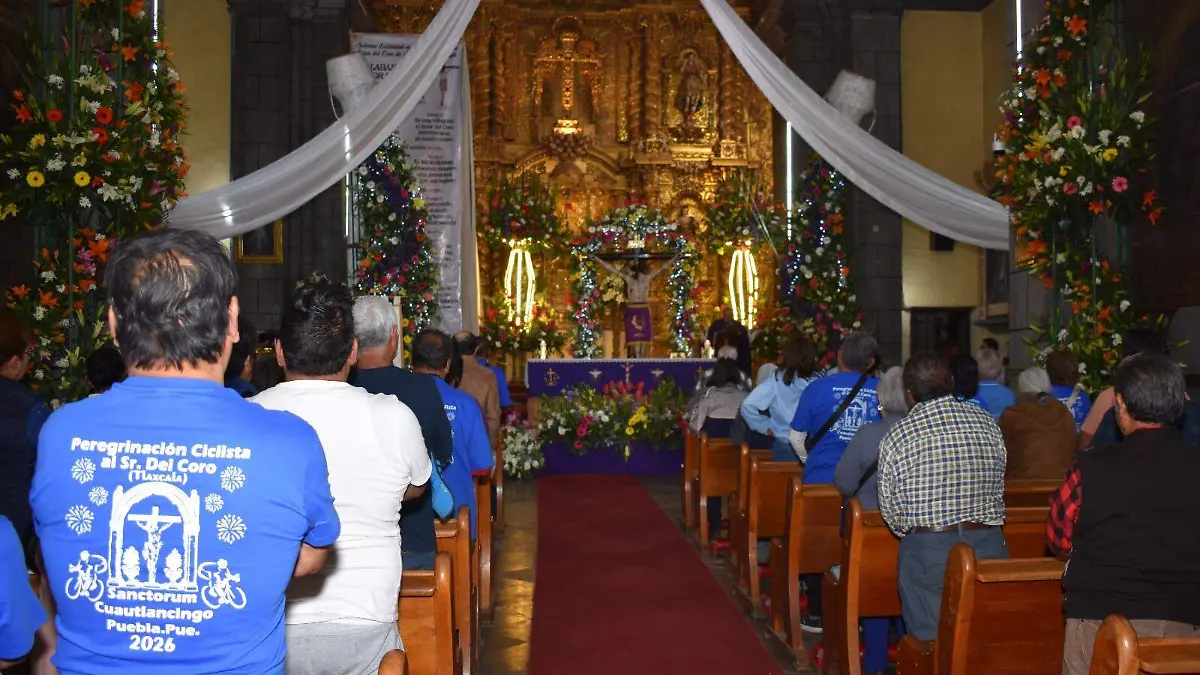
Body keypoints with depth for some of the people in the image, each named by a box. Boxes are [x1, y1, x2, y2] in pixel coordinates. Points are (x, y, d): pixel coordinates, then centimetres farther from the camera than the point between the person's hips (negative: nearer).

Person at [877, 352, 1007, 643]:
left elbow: (890, 511, -1)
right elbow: (998, 489, 9)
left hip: (926, 551, -3)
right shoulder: (988, 423, 1)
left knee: (930, 639, 9)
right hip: (988, 546, 3)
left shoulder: (896, 437, -8)